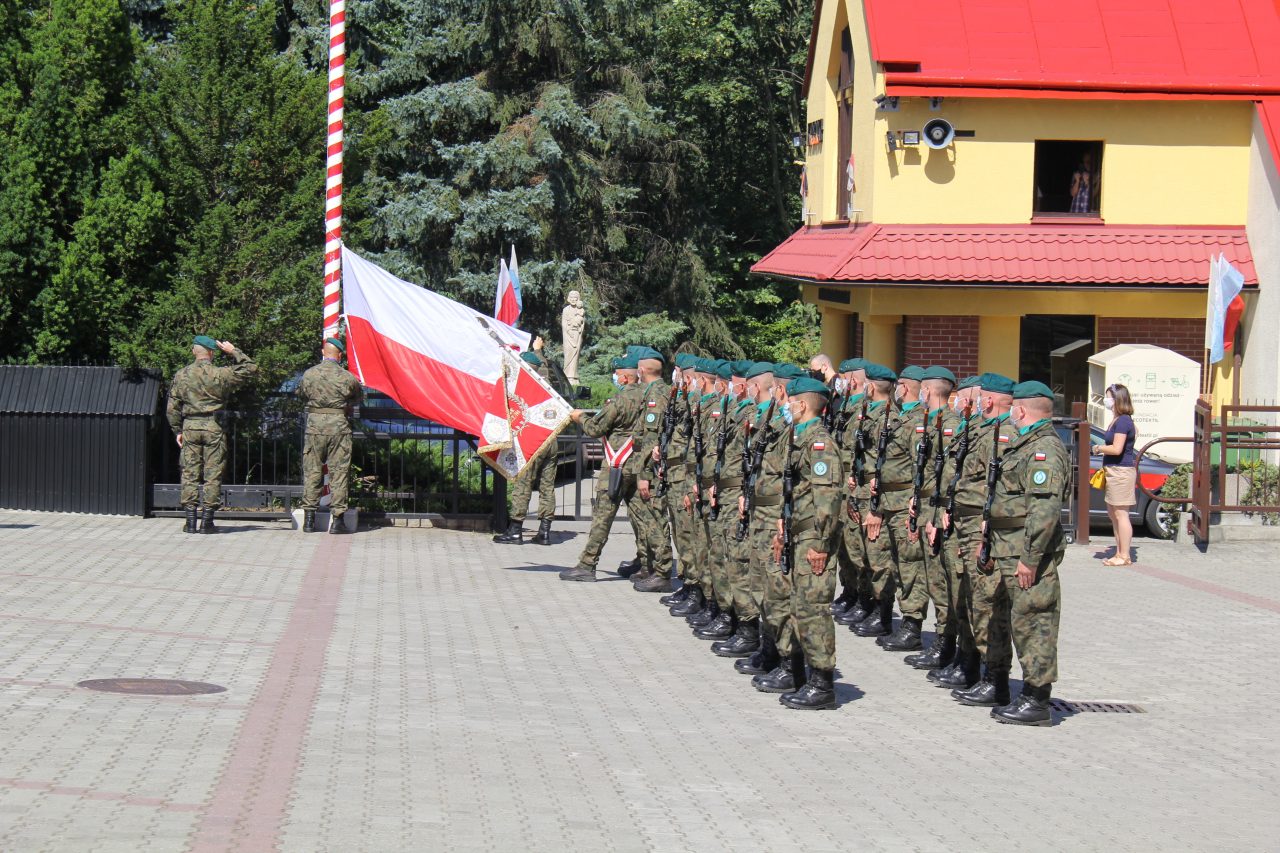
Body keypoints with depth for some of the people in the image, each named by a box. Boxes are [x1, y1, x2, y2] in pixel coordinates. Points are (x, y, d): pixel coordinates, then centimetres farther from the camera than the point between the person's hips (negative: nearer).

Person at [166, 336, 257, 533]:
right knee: (213, 475, 3)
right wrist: (234, 352, 8)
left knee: (190, 474, 6)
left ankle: (190, 521, 3)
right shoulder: (221, 374, -5)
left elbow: (172, 407, 8)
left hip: (190, 428, 2)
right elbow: (250, 368, 1)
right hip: (213, 428, -2)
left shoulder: (181, 375, 5)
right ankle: (207, 522, 2)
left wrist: (177, 431, 17)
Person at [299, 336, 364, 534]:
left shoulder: (309, 374, 0)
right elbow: (359, 397, 13)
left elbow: (301, 394, 15)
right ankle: (337, 518, 1)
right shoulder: (347, 377, -4)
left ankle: (309, 518, 7)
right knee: (339, 471, 4)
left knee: (312, 470, 8)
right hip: (339, 424, -1)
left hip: (314, 424, 1)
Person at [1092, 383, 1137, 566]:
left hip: (1121, 472, -11)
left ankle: (1124, 556, -4)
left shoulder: (1123, 421, -17)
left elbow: (1117, 449, -22)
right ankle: (1119, 553, 23)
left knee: (1120, 514, -7)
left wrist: (1099, 448, -8)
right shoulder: (1117, 420, 15)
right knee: (1113, 513, 16)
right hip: (1114, 472, 11)